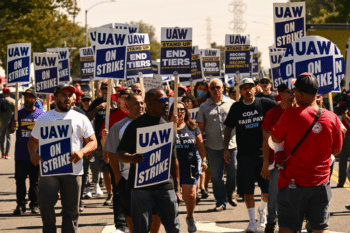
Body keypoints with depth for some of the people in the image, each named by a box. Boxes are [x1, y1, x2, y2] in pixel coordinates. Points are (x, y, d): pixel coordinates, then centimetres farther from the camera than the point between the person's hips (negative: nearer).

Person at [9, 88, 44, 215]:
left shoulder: (41, 115, 4)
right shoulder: (19, 114, 6)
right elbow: (10, 131, 4)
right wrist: (13, 127, -18)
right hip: (21, 154, 1)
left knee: (35, 181, 4)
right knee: (20, 180, 0)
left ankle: (34, 204, 13)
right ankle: (20, 204, 6)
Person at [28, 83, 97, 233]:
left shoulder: (81, 119, 9)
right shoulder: (44, 118, 11)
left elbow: (93, 142, 8)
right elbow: (33, 140, 17)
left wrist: (82, 152, -14)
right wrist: (33, 153, -5)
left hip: (73, 170, 0)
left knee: (71, 209, 3)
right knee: (45, 202, -15)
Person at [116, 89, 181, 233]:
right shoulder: (136, 125, -2)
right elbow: (120, 154, -5)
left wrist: (177, 187, 17)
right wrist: (131, 158, -28)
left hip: (165, 186, 4)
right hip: (141, 186, -4)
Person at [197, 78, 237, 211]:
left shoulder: (231, 104, 5)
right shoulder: (204, 107, 7)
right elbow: (200, 127, 8)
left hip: (231, 144, -1)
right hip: (213, 146, 1)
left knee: (233, 172, 4)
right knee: (216, 175, 3)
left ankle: (230, 194, 29)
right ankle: (221, 202, 11)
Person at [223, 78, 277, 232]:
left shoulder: (264, 103, 0)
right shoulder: (236, 107, 5)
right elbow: (228, 128, 11)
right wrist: (226, 148, 5)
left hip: (263, 152, -1)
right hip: (245, 154, 1)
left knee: (267, 190, 2)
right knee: (248, 189, 0)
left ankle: (263, 210, 32)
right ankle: (252, 221, 11)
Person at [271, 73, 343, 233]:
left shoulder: (291, 114, -16)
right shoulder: (331, 118, -6)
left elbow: (276, 138, -1)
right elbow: (337, 151, 6)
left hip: (293, 183, -3)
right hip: (321, 183, 3)